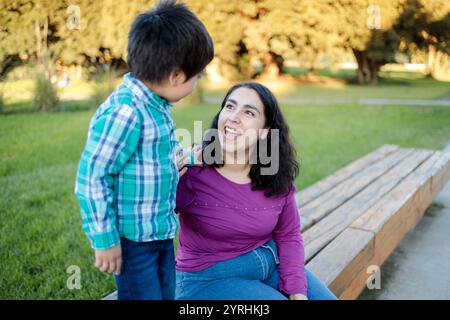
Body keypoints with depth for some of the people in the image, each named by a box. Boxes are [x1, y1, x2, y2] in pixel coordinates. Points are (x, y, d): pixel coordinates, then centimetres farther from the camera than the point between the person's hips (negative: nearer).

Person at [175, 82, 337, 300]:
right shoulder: (191, 170, -22)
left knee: (325, 297, 3)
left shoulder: (277, 176, -8)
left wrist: (297, 291, -10)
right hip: (208, 278, -4)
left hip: (270, 263, 5)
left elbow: (288, 236, 2)